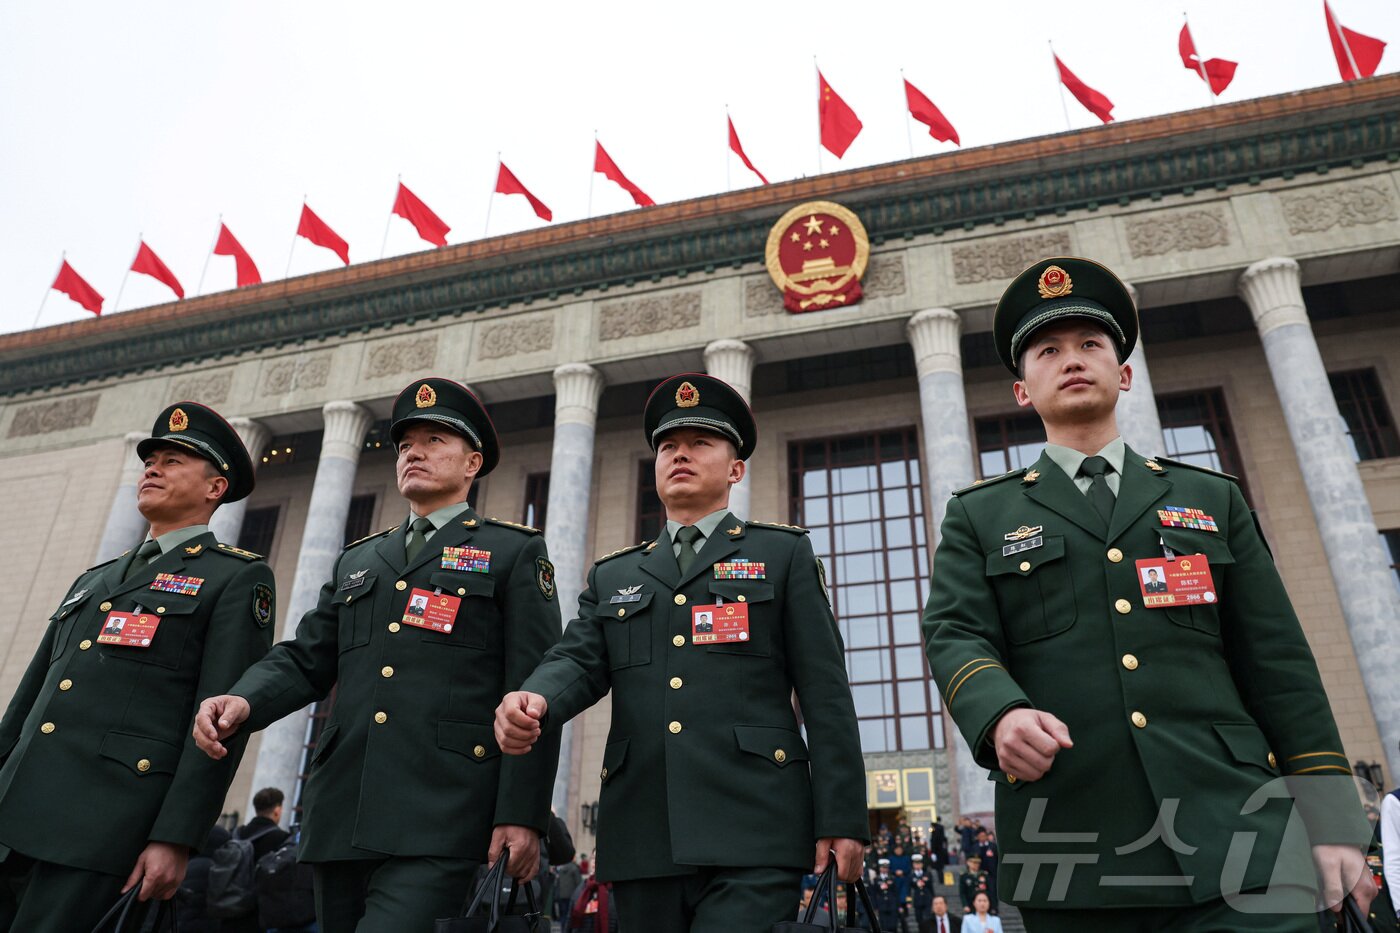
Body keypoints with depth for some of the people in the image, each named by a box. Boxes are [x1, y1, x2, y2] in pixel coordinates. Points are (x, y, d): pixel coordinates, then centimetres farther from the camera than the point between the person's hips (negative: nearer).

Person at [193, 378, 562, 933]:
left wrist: (522, 814, -11)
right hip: (342, 820, 6)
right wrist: (243, 703, -6)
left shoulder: (514, 552, 6)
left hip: (438, 821, -5)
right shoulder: (356, 562, 24)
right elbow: (304, 659, 17)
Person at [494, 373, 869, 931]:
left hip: (751, 835, -3)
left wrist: (841, 818, -5)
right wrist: (533, 702, -17)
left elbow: (824, 692, 4)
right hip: (642, 840, 4)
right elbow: (578, 660, 7)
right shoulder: (612, 578, 22)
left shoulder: (783, 554, 11)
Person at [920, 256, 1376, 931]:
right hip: (1070, 846, -1)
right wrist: (1002, 716, -24)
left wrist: (1334, 824, 5)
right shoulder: (978, 516, 11)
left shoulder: (1212, 498, 16)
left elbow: (1279, 666, 12)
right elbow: (954, 636, -3)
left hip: (1228, 831, 1)